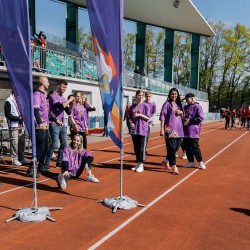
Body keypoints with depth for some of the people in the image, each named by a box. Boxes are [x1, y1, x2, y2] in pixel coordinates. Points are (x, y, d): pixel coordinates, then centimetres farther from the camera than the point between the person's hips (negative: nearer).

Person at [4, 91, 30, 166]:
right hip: (14, 125, -7)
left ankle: (21, 157, 19)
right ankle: (14, 159, 3)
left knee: (22, 142, 9)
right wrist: (18, 118, -15)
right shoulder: (8, 101, -5)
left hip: (21, 125, 7)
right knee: (14, 142, -5)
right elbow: (8, 115, -10)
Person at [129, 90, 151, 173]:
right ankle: (138, 163, 23)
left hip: (142, 129, -4)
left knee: (141, 148, -1)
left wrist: (139, 115, -15)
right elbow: (130, 117, 13)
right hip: (134, 129, 5)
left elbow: (148, 118, -4)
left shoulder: (145, 106, -2)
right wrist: (131, 123, -6)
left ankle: (141, 165, 9)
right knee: (136, 147, 11)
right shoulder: (132, 106, 10)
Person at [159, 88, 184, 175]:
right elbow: (162, 116, -8)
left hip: (178, 128, 7)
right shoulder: (167, 104, -2)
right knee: (171, 147, -5)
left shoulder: (178, 104, 15)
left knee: (177, 146, 9)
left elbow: (182, 115, 24)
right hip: (170, 128, -7)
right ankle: (174, 167, 1)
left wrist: (181, 112, -1)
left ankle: (166, 161, 27)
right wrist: (162, 129, -15)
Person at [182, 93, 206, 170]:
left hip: (193, 131, -7)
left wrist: (190, 120, -16)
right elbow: (183, 116, 23)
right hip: (185, 131, 7)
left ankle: (200, 162, 11)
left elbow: (201, 118, -13)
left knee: (195, 147, -4)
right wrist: (183, 119, 0)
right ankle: (191, 162, 20)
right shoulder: (185, 107, 14)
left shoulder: (197, 107, -6)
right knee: (187, 147, 9)